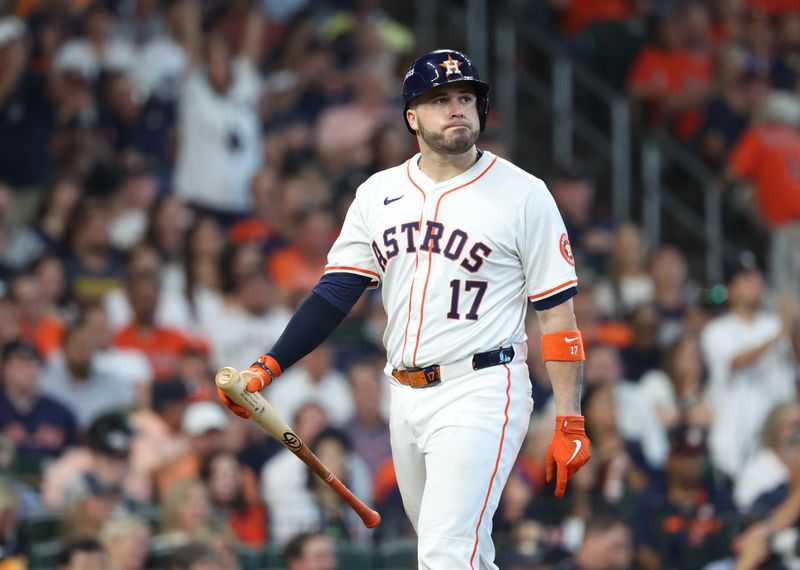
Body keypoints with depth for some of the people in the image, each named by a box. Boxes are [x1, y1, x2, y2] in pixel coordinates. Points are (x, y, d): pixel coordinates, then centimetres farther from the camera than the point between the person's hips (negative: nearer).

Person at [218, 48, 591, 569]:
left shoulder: (523, 194, -3)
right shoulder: (379, 194, 10)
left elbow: (557, 312, -4)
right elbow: (335, 293, 7)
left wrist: (570, 424, -9)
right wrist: (267, 368, -6)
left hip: (480, 394, -6)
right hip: (407, 398, 6)